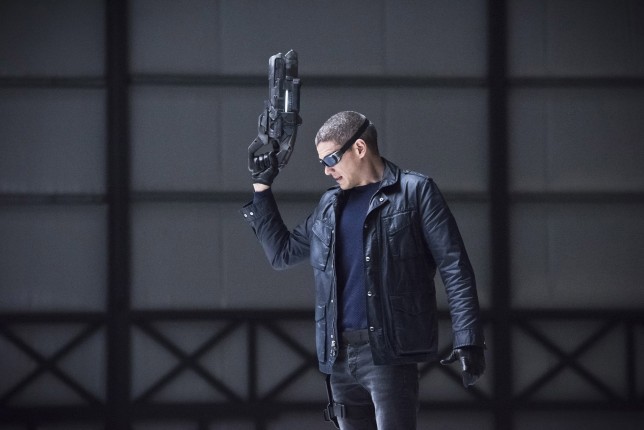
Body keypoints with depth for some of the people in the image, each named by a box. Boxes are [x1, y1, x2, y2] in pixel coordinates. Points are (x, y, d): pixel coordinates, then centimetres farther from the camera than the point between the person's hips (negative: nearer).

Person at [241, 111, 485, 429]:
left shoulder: (415, 192, 1)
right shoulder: (330, 205, 20)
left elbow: (454, 268, -3)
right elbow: (281, 253, 29)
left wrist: (467, 340, -12)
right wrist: (261, 189, 23)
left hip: (389, 352, -6)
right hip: (340, 356, 6)